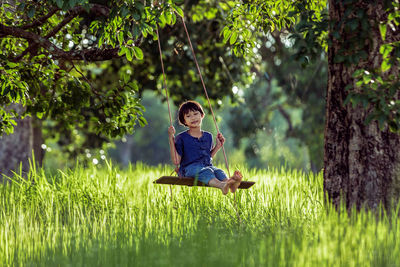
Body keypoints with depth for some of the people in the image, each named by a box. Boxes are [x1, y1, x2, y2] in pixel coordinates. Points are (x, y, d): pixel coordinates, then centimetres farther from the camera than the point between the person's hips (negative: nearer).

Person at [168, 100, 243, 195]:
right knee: (205, 171, -37)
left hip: (207, 166, 5)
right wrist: (171, 139, -8)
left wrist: (218, 146, 17)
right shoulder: (181, 138, 4)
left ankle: (231, 183, -63)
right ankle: (221, 185, -68)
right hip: (189, 168, -4)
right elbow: (176, 161, -3)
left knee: (218, 171, -30)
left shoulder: (208, 136, 19)